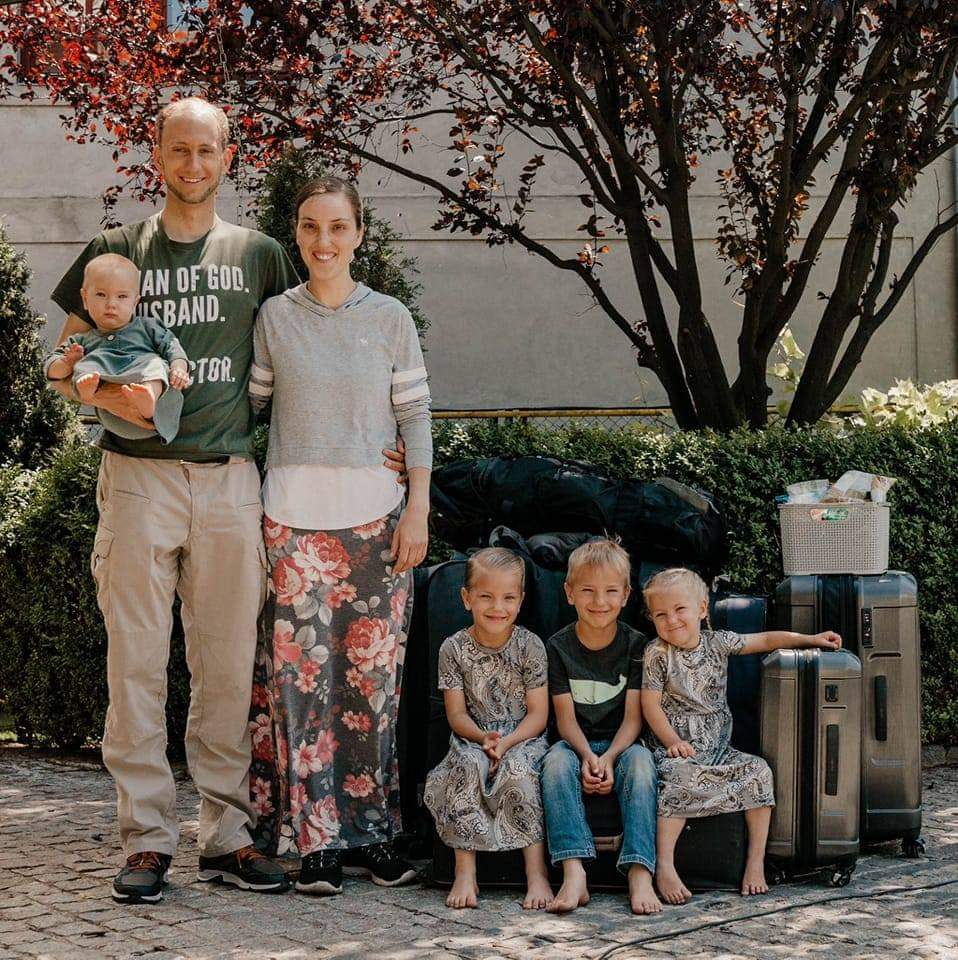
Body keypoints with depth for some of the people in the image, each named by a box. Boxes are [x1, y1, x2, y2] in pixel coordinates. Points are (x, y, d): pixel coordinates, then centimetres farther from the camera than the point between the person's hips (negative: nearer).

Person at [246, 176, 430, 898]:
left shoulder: (390, 319, 4)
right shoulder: (274, 317, 4)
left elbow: (415, 416, 4)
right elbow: (248, 406, 9)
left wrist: (418, 510, -2)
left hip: (375, 514, 1)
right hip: (293, 515, 0)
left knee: (372, 673, 2)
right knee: (301, 671, -3)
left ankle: (371, 831, 11)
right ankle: (315, 840, 3)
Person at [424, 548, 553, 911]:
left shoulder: (530, 646, -2)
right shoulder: (454, 648, 0)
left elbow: (538, 713, -3)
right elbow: (457, 713, 0)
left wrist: (507, 742, -20)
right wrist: (483, 738, -20)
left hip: (523, 738, -1)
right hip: (473, 737, 1)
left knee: (517, 769, -34)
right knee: (468, 766, -33)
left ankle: (537, 873, -32)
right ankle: (465, 872, -30)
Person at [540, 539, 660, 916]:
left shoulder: (635, 645, -1)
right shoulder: (559, 647, 0)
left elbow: (633, 717, -6)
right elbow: (565, 716, -5)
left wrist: (609, 757, -24)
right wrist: (587, 756, -25)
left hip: (620, 745, 0)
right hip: (576, 744, 0)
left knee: (640, 761, -33)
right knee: (557, 760, -33)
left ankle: (640, 874, -43)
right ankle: (573, 872, -43)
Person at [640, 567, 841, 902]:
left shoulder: (718, 642, 7)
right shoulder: (657, 654, -2)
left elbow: (765, 640, 15)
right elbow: (651, 704, -5)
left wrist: (812, 639, 9)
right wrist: (672, 741, -17)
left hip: (718, 746, 4)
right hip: (677, 750, -4)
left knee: (759, 771, -19)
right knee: (678, 778, -35)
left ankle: (756, 860, -14)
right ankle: (664, 867, -35)